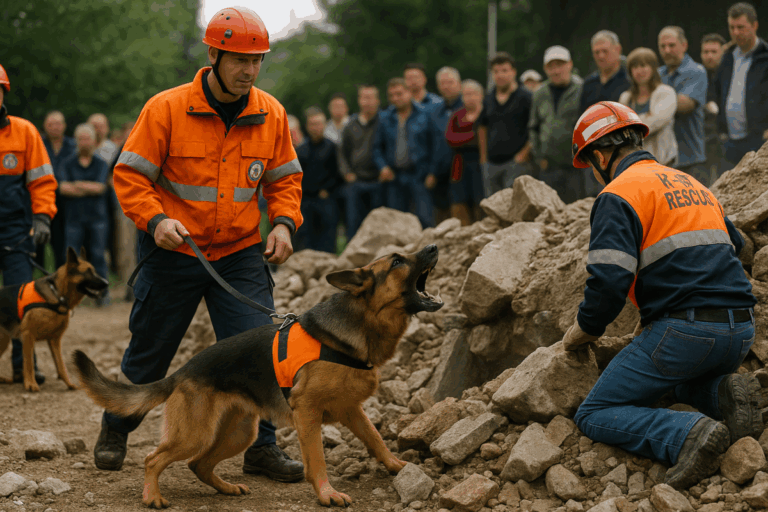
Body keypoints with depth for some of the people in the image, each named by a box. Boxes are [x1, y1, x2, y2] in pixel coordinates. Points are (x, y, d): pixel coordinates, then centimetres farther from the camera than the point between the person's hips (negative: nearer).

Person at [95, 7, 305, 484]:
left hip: (240, 253, 3)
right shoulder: (166, 109, -13)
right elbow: (130, 175, -10)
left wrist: (283, 222, -7)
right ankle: (115, 431, 34)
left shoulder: (271, 114, -1)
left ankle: (262, 447, 3)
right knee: (149, 352, 11)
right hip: (174, 250, -2)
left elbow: (285, 177, 10)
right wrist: (155, 220, -24)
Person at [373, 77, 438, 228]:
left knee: (425, 219, -13)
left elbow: (433, 145, 3)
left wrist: (431, 172, -4)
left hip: (419, 176, -3)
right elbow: (378, 147, 16)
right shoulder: (385, 118, 11)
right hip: (394, 176, 3)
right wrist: (383, 166, -2)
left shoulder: (424, 115, 4)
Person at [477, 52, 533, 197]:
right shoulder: (488, 100, 13)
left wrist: (525, 153, -10)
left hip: (515, 163, -6)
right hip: (492, 163, 6)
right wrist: (484, 157, 18)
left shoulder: (525, 97, -3)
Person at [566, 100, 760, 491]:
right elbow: (733, 245, 33)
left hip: (686, 332, -7)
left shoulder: (618, 195, -4)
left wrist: (582, 331, 4)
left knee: (595, 416, 4)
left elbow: (610, 280, -16)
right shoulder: (690, 183, 22)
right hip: (741, 330, 8)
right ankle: (724, 396, 3)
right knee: (680, 379, 38)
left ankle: (689, 434, -21)